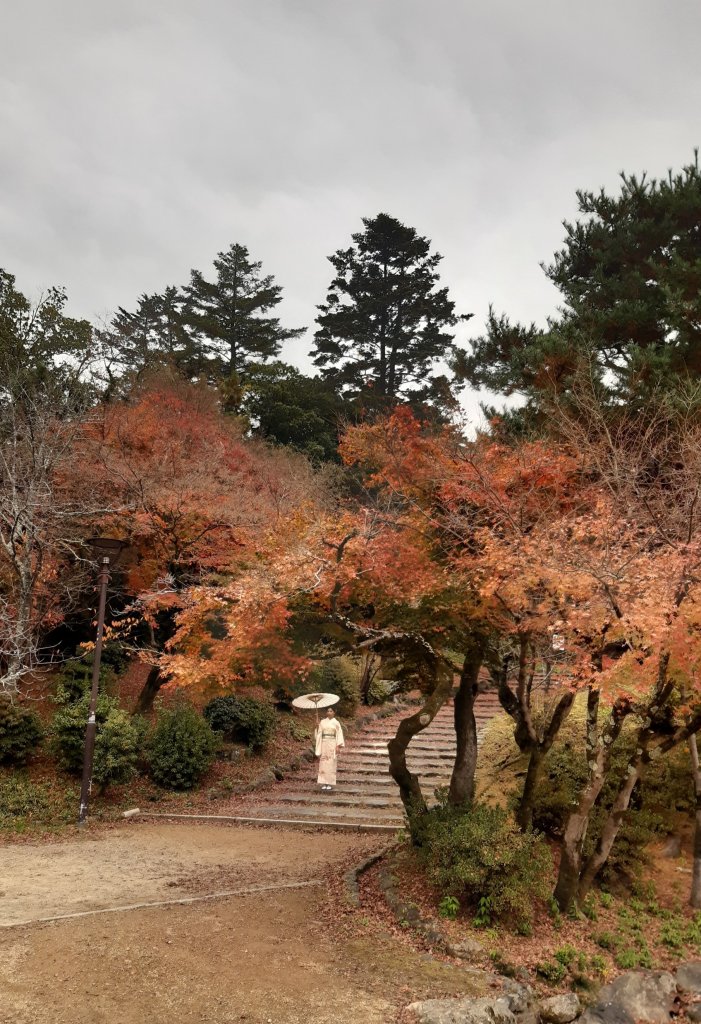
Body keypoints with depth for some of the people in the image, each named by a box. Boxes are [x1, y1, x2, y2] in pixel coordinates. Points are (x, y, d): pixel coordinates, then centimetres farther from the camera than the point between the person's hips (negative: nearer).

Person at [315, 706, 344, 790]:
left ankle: (330, 783, 3)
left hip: (332, 744, -2)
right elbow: (319, 734, 8)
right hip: (324, 744, 2)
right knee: (323, 764, 1)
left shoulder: (336, 723, 2)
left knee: (331, 764, -2)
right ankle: (324, 783, 7)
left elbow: (339, 735, -1)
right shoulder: (322, 722, 8)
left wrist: (338, 746, -11)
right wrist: (319, 747, 2)